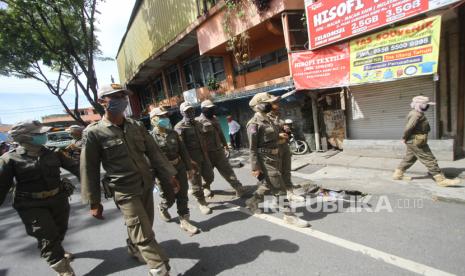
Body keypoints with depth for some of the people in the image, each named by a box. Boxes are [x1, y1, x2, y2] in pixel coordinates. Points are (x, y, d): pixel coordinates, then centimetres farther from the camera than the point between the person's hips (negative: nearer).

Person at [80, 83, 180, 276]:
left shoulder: (137, 126, 3)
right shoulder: (94, 133, -11)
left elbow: (154, 152, 5)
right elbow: (89, 169, -6)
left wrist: (169, 175, 3)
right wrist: (94, 202, -4)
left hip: (147, 186, 5)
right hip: (125, 192, -5)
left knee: (143, 228, 21)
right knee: (144, 235, -1)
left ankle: (134, 249, 49)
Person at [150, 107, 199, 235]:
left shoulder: (173, 133, 7)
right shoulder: (151, 137, -10)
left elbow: (183, 150, 10)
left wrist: (189, 167, 10)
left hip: (179, 167, 5)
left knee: (182, 195, 7)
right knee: (169, 198, 8)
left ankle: (184, 220, 22)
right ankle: (163, 208, 43)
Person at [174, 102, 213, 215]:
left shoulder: (198, 124, 14)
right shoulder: (179, 127, -11)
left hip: (204, 156, 7)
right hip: (192, 159, -6)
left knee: (209, 177, 11)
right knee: (196, 182, 3)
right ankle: (202, 203, 20)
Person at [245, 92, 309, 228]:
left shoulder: (268, 119, 12)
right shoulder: (254, 124, -16)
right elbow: (252, 148, -18)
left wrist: (277, 158, 21)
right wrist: (255, 167, -20)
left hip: (274, 158, 9)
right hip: (265, 160, -9)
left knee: (268, 185, 20)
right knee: (279, 188, -3)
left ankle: (252, 201, 39)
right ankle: (289, 215, 10)